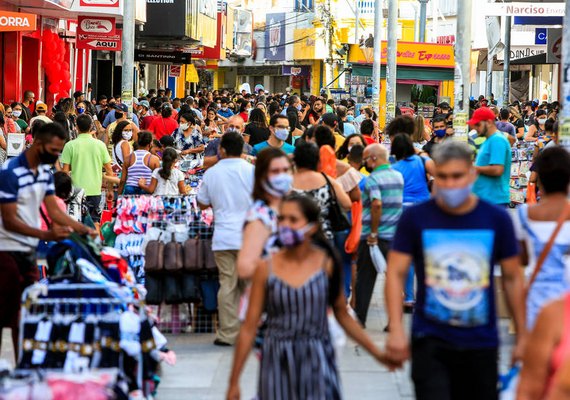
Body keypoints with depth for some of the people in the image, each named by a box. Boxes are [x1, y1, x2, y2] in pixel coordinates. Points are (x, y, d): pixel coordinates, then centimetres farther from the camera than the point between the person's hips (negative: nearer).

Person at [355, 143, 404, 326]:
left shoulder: (372, 179, -14)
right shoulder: (398, 176, 9)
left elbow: (377, 204, -27)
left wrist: (373, 233, -22)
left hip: (372, 237, -5)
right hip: (395, 235, 5)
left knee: (365, 279, 8)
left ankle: (360, 318, 14)